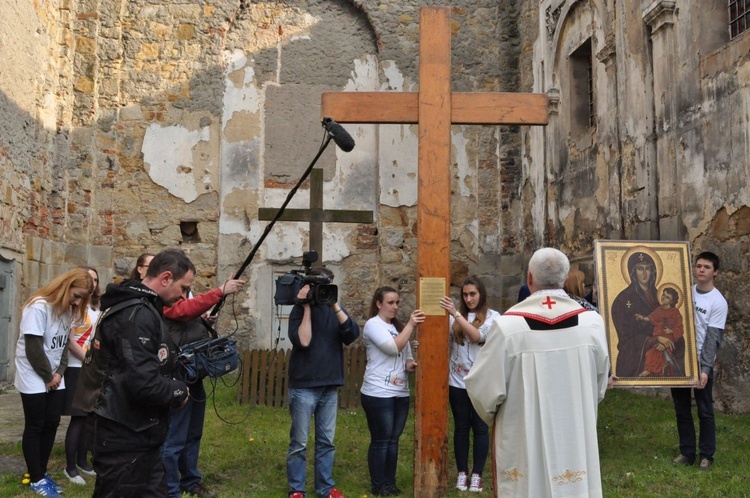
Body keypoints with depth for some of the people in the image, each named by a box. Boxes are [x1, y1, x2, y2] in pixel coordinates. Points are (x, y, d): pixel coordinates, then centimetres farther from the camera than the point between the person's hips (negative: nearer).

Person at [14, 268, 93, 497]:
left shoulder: (67, 310, 6)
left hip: (55, 379, 7)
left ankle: (42, 472, 19)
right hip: (34, 379, -7)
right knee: (34, 427, 1)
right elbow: (33, 348, -20)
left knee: (51, 425, 7)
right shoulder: (39, 307, -19)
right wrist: (47, 377, -12)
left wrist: (59, 373, -4)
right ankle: (36, 479, 10)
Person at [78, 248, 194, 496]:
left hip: (136, 437, 10)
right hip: (127, 440, -10)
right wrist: (180, 391, -12)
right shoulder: (138, 315, -21)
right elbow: (144, 384, -29)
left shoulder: (135, 307, 12)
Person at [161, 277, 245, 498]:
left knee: (193, 435, 19)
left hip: (194, 376, 10)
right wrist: (220, 291, -31)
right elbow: (187, 310, -29)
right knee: (174, 440, -3)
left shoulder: (184, 297, 18)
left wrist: (207, 322, 2)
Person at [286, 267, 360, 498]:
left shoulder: (335, 309, 9)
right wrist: (307, 307, -14)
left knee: (326, 441, 10)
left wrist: (335, 306, -13)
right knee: (299, 442, 2)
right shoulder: (299, 310, -3)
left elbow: (352, 335, -7)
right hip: (304, 386, -4)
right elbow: (302, 341, -18)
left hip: (330, 386, 4)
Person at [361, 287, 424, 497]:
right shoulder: (373, 324, -8)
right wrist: (410, 325, -20)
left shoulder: (398, 327, 15)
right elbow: (394, 347, -20)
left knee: (393, 440, 11)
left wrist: (410, 364, -2)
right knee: (380, 441, 0)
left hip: (400, 393, 7)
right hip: (378, 394, -7)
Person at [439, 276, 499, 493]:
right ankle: (462, 472, 20)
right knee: (461, 427, 10)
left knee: (480, 428, 6)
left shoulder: (493, 316, -3)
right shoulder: (455, 316, 3)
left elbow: (477, 336, -20)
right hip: (457, 381, 2)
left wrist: (456, 314, -25)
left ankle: (477, 474, 16)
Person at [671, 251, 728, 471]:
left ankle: (707, 455, 17)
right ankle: (687, 452, 22)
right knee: (682, 410, 11)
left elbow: (713, 338, -14)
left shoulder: (718, 302, -10)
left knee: (705, 411, 4)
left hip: (701, 363, -5)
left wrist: (705, 368, -21)